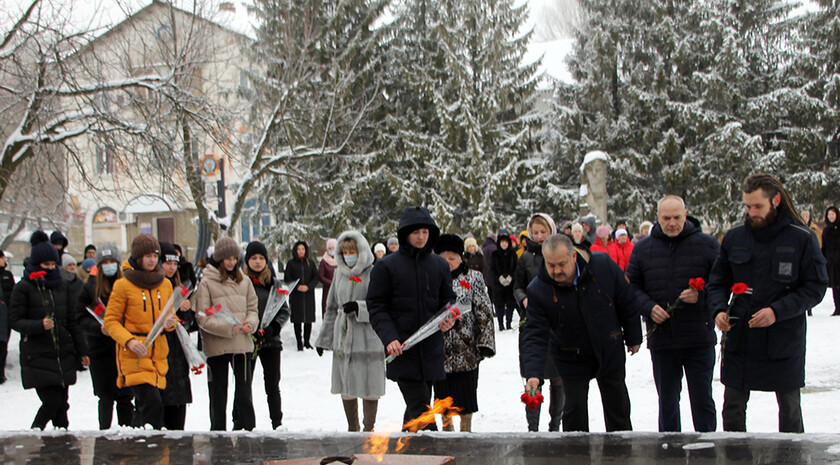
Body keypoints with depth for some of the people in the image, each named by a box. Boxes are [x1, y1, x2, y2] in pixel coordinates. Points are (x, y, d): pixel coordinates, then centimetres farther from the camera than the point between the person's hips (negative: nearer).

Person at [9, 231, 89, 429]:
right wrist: (39, 325, -23)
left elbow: (72, 320, 15)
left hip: (63, 354, 5)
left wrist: (81, 351, 13)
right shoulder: (23, 288, -3)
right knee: (52, 402, -11)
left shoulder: (61, 285, 12)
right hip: (37, 356, -5)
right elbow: (15, 321, -6)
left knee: (62, 403, 3)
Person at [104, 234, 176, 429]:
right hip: (133, 355, -5)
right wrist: (129, 340, -19)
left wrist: (170, 323, -6)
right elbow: (111, 321, -2)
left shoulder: (165, 284, 11)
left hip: (158, 354, 5)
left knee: (144, 408, 6)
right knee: (152, 403, -18)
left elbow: (170, 316, 19)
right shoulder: (123, 285, -4)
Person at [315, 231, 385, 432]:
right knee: (346, 386, 10)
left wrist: (359, 307, -20)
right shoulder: (340, 273, 12)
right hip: (343, 338, 5)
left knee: (368, 386, -2)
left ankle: (369, 428, 11)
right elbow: (332, 308, 19)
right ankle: (352, 428, 24)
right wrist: (324, 338, 19)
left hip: (368, 338, -5)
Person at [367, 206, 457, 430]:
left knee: (416, 407, 13)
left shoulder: (439, 265, 10)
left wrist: (448, 319, -6)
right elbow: (376, 306, -3)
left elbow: (448, 299, 17)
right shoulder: (386, 266, -1)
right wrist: (389, 337, -17)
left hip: (431, 350, 4)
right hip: (401, 350, -4)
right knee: (420, 405, -13)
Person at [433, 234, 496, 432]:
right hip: (440, 349, 2)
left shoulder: (473, 278, 1)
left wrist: (485, 343, -6)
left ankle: (466, 430, 19)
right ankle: (447, 429, 26)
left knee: (466, 396, 4)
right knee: (443, 395, 10)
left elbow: (484, 313, 0)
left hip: (466, 347, -2)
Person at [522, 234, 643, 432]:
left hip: (610, 354, 2)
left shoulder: (603, 266, -17)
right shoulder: (538, 290, -20)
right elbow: (535, 334, -21)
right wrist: (534, 374, -33)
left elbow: (627, 303, -3)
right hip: (573, 361, -1)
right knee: (574, 409, -2)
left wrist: (633, 338, 4)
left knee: (618, 408, 14)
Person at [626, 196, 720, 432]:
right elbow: (631, 286, 9)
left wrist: (700, 296, -18)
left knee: (702, 399, 3)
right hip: (661, 339, 2)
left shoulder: (707, 244, 0)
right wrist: (648, 307, -8)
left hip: (699, 340, -2)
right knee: (667, 400, 11)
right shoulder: (643, 249, 7)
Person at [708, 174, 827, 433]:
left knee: (789, 408, 10)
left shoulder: (802, 239, -6)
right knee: (732, 408, 7)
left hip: (784, 341, -3)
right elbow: (718, 282, 11)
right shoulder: (734, 238, 4)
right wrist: (719, 309, -10)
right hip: (739, 341, 3)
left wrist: (777, 311, -19)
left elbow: (815, 288, -7)